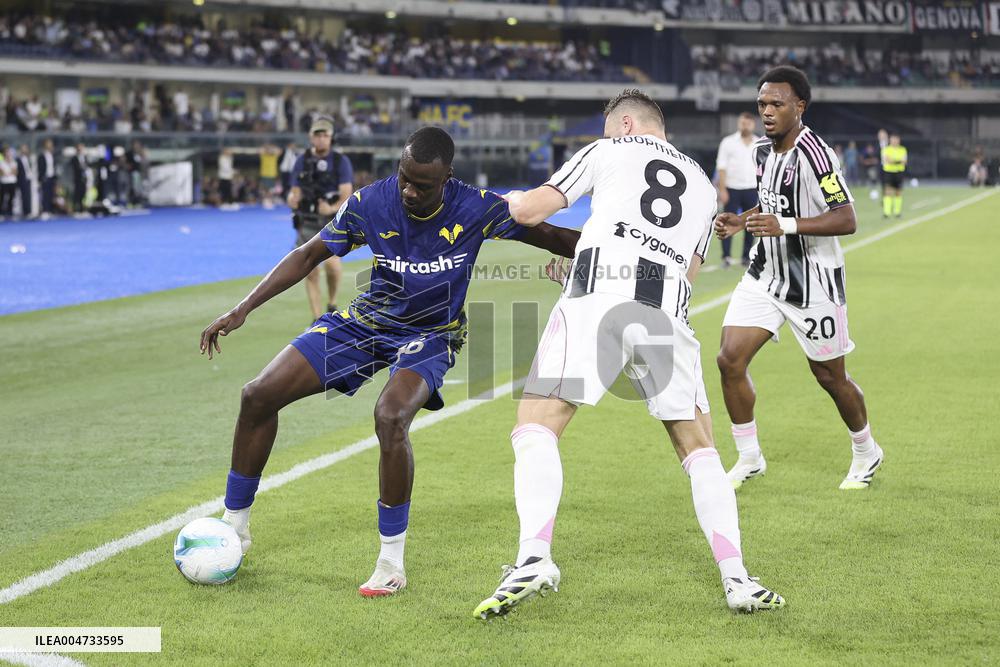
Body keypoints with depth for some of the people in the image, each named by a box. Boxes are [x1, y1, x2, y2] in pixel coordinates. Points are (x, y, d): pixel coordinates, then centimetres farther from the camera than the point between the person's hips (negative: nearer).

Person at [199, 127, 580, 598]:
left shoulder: (476, 210, -21)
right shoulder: (369, 203, -15)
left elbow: (549, 236, -9)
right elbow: (310, 254, -5)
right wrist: (241, 311, -10)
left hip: (431, 335, -3)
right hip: (366, 322, 4)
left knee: (390, 417, -34)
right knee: (259, 396, -6)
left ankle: (392, 564, -19)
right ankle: (234, 526, 14)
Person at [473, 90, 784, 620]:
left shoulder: (608, 152, 20)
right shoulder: (703, 185, 32)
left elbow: (530, 211, 14)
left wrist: (513, 200, 39)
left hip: (598, 296, -4)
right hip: (666, 312, 4)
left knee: (535, 429, -2)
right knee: (698, 448, 14)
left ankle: (533, 556, -24)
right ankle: (736, 577, 2)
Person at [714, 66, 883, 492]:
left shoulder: (814, 154, -21)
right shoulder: (763, 150, 5)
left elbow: (846, 220, -26)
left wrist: (784, 225, -34)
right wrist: (739, 222, 4)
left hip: (813, 283, -7)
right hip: (765, 275, 7)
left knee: (830, 377, 7)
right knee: (730, 360, -6)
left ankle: (866, 453, 34)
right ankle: (749, 459, 10)